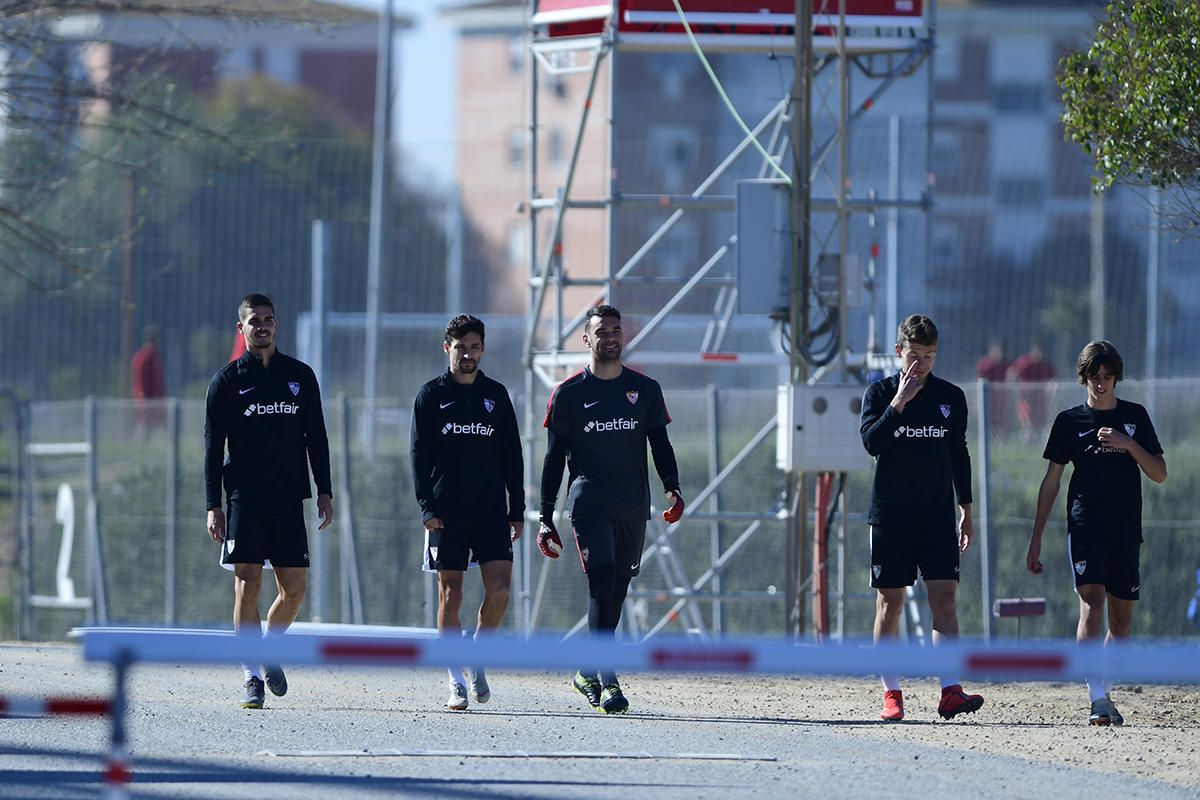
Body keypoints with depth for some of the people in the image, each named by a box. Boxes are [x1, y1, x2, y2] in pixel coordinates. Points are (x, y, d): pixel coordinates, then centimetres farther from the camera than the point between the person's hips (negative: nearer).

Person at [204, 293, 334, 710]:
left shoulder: (300, 376, 10)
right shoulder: (227, 380, 3)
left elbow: (316, 437, 13)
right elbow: (213, 446, 2)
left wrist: (324, 492, 5)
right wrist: (213, 506, -4)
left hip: (289, 500, 2)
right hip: (244, 500, -2)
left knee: (295, 588, 0)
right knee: (248, 585, -8)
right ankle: (252, 676, -5)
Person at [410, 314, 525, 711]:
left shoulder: (496, 394, 11)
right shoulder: (431, 395, 3)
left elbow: (512, 456, 13)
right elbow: (419, 454, -1)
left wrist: (517, 510, 8)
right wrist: (427, 506, -11)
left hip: (492, 510, 2)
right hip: (447, 511, -2)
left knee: (499, 589, -10)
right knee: (450, 594, -2)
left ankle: (477, 657, 12)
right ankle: (457, 681, 4)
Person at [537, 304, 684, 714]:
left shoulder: (644, 389, 10)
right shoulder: (569, 394, 3)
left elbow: (660, 445, 11)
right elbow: (554, 457, 5)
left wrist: (672, 488, -7)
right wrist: (546, 517, 1)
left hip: (633, 505, 4)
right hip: (589, 499, -4)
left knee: (617, 588, 9)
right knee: (602, 581, -17)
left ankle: (588, 672, 25)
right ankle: (607, 680, -22)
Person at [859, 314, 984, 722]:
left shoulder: (951, 397, 9)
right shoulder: (880, 392, 1)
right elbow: (871, 441, -14)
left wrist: (966, 512, 14)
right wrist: (900, 401, -20)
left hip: (938, 516, 2)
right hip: (891, 515, -2)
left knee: (944, 597, -9)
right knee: (890, 602, 1)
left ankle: (950, 692, -16)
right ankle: (891, 694, 6)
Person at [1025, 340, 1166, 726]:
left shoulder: (1135, 416, 10)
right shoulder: (1070, 420, 6)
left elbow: (1159, 474, 6)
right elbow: (1051, 482, 9)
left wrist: (1128, 444, -11)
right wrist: (1036, 539, 6)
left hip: (1126, 530, 3)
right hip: (1085, 527, -3)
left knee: (1122, 619, 6)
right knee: (1092, 604, -19)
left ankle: (1105, 696, 19)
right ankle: (1098, 699, -27)